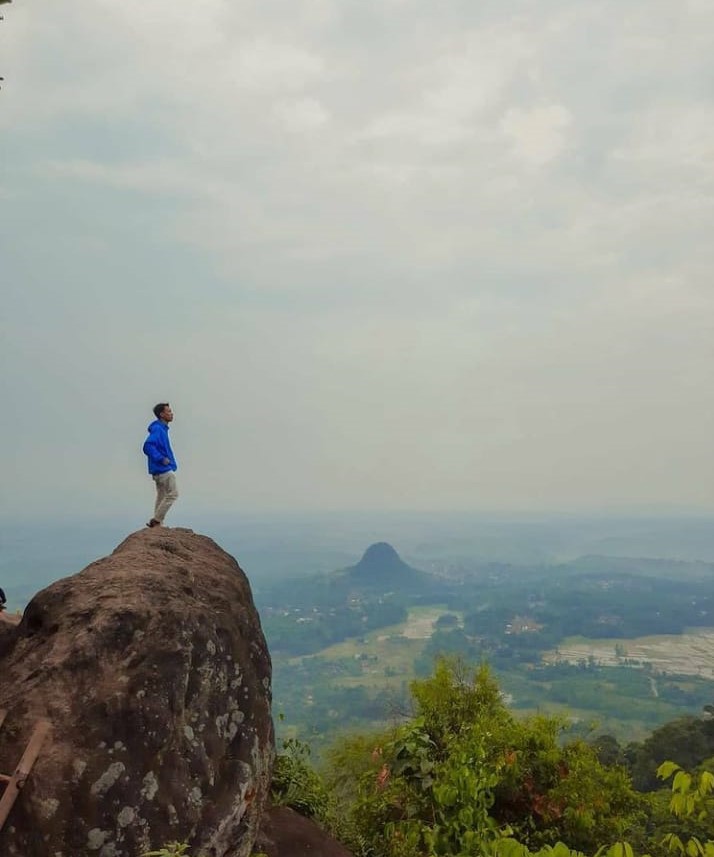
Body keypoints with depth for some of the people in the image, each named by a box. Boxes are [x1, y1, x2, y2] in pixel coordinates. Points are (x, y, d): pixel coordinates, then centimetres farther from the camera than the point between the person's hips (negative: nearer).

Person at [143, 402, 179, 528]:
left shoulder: (162, 428, 15)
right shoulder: (157, 429, -16)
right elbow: (147, 447, -26)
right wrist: (161, 459, -23)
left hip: (159, 470, 10)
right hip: (164, 470, -10)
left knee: (161, 496, 13)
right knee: (172, 494, -7)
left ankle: (158, 523, 17)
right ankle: (156, 520, -3)